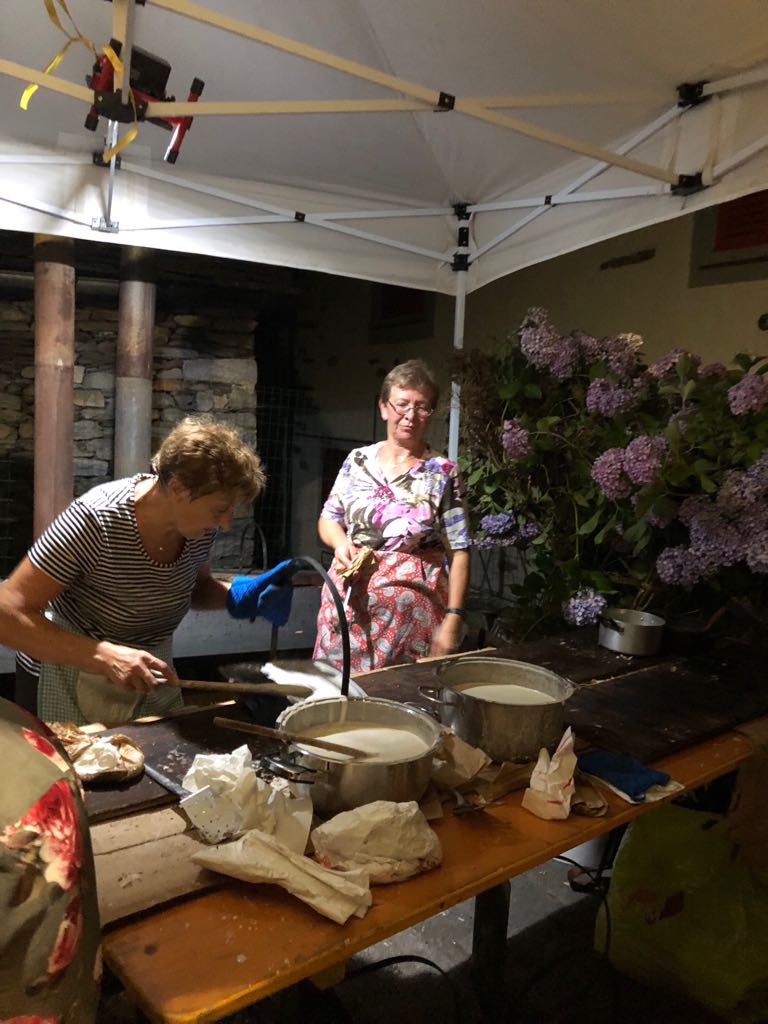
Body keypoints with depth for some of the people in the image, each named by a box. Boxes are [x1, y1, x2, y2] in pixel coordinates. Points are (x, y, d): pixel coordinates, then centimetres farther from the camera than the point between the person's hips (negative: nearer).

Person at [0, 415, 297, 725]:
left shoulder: (198, 522, -13)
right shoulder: (97, 520, -30)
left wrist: (242, 595, -13)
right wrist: (104, 655, -40)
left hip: (151, 678, 6)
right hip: (76, 680, -5)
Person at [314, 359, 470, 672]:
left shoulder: (443, 474, -4)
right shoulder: (358, 460, 6)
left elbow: (458, 553, -6)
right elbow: (328, 519, 15)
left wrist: (453, 619, -12)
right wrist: (341, 542, -7)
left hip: (413, 609, -3)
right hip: (350, 600, 3)